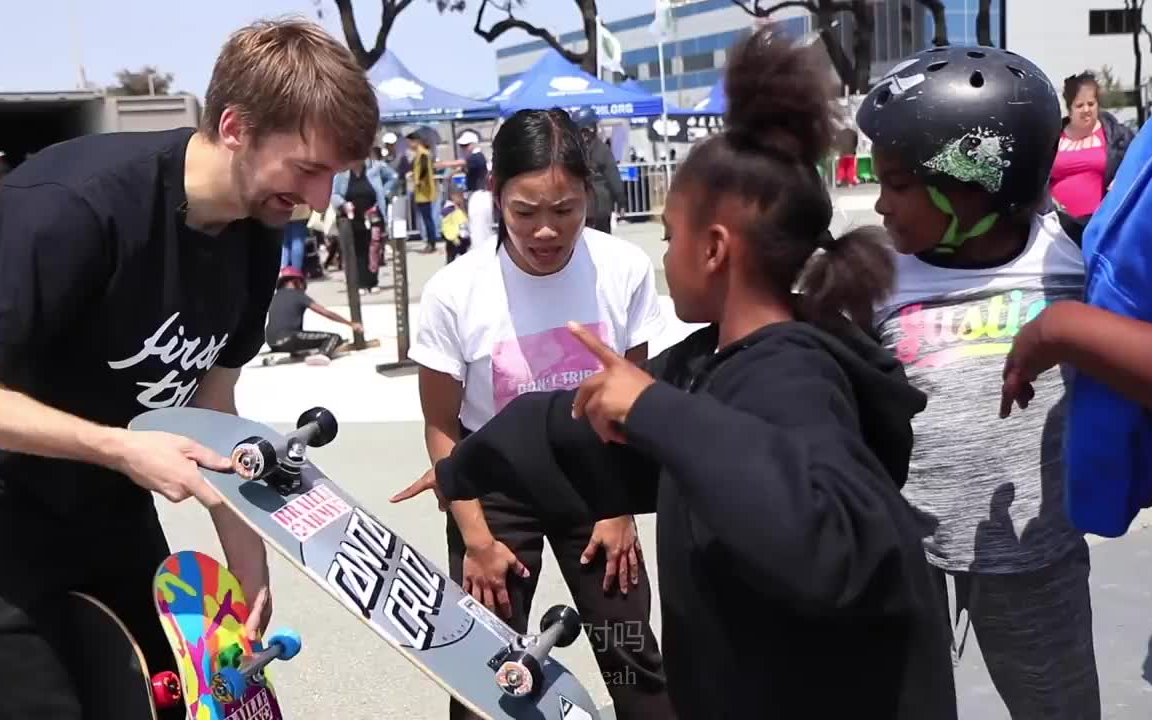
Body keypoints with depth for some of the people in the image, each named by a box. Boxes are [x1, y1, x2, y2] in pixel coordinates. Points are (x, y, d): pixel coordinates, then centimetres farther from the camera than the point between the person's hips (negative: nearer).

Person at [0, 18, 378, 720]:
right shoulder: (74, 202, -30)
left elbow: (212, 404, 3)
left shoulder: (257, 237, -6)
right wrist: (121, 448, -30)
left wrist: (250, 568, 0)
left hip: (111, 508, 7)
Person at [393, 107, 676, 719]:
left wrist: (620, 508, 0)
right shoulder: (454, 292, -22)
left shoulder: (626, 270, -18)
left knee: (632, 653, 11)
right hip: (494, 489, -1)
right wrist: (476, 538, -9)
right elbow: (443, 427, -9)